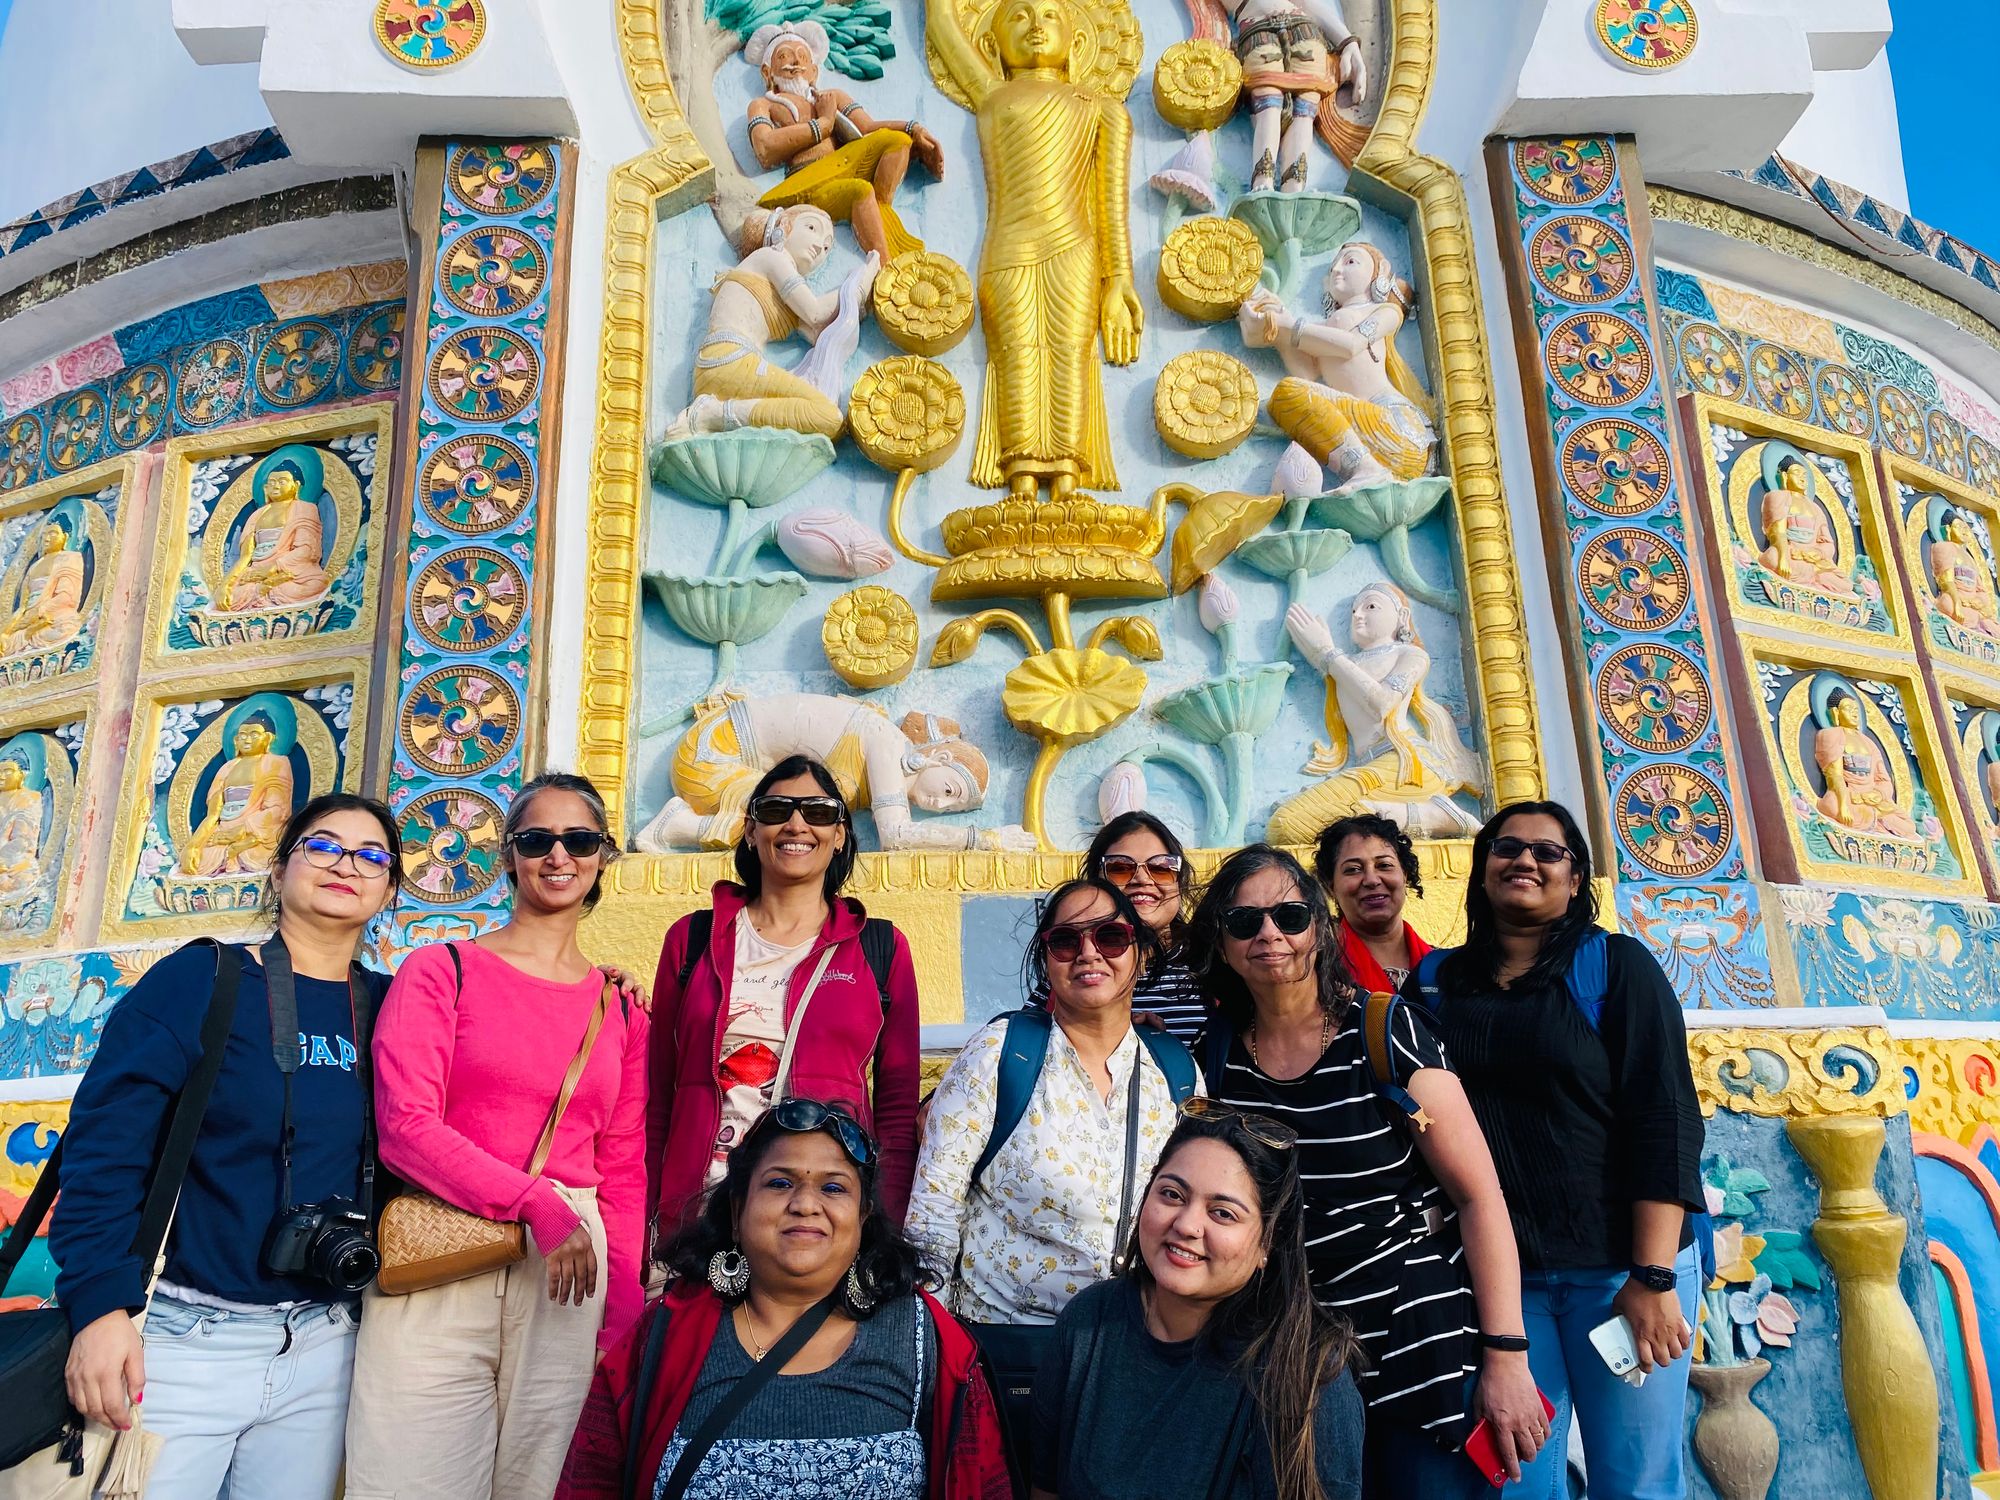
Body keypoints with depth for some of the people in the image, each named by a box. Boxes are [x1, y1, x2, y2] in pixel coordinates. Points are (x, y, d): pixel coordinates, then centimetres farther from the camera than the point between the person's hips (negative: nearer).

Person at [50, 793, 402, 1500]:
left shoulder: (389, 1008, 5)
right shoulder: (200, 979, -6)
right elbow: (105, 1144, -10)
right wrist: (101, 1302, -17)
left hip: (322, 1349, 4)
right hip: (184, 1337, -3)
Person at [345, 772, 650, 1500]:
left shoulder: (621, 1007, 11)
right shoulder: (440, 970, 4)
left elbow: (624, 1168, 13)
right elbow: (405, 1125, -7)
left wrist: (623, 1298, 4)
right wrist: (538, 1205, -14)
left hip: (570, 1266, 3)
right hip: (439, 1270, -2)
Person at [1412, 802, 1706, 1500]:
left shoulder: (1616, 966, -2)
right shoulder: (1437, 980, 7)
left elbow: (1666, 1119, -8)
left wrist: (1654, 1278, -14)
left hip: (1621, 1268, -2)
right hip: (1494, 1274, 2)